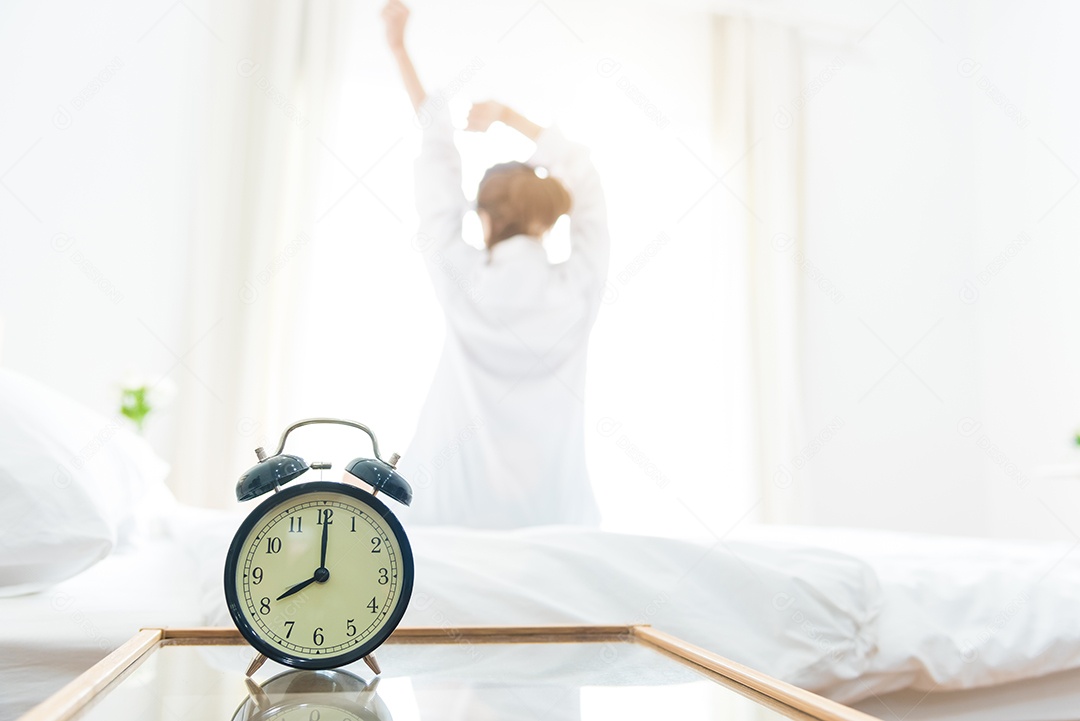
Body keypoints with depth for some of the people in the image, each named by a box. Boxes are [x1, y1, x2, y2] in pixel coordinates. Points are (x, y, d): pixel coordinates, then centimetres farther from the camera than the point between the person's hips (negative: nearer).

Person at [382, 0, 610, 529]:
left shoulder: (462, 283, -7)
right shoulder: (578, 292, -6)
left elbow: (438, 166, 4)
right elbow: (586, 184, 9)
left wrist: (399, 49, 14)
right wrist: (508, 115, 12)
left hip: (454, 513, 0)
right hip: (553, 516, 1)